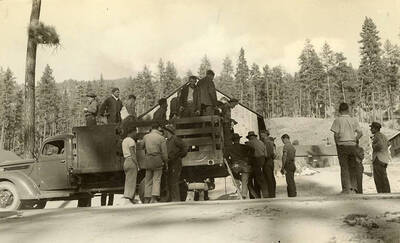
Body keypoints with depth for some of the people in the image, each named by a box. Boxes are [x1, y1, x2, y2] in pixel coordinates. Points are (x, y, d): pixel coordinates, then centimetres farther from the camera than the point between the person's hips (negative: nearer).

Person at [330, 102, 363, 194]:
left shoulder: (338, 120, -5)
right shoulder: (354, 120, 6)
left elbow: (336, 134, -10)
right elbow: (360, 133, 1)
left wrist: (337, 143, 4)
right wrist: (355, 140, 13)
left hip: (342, 145, -3)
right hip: (352, 145, 3)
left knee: (344, 168, 1)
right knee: (352, 167, 12)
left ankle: (346, 189, 0)